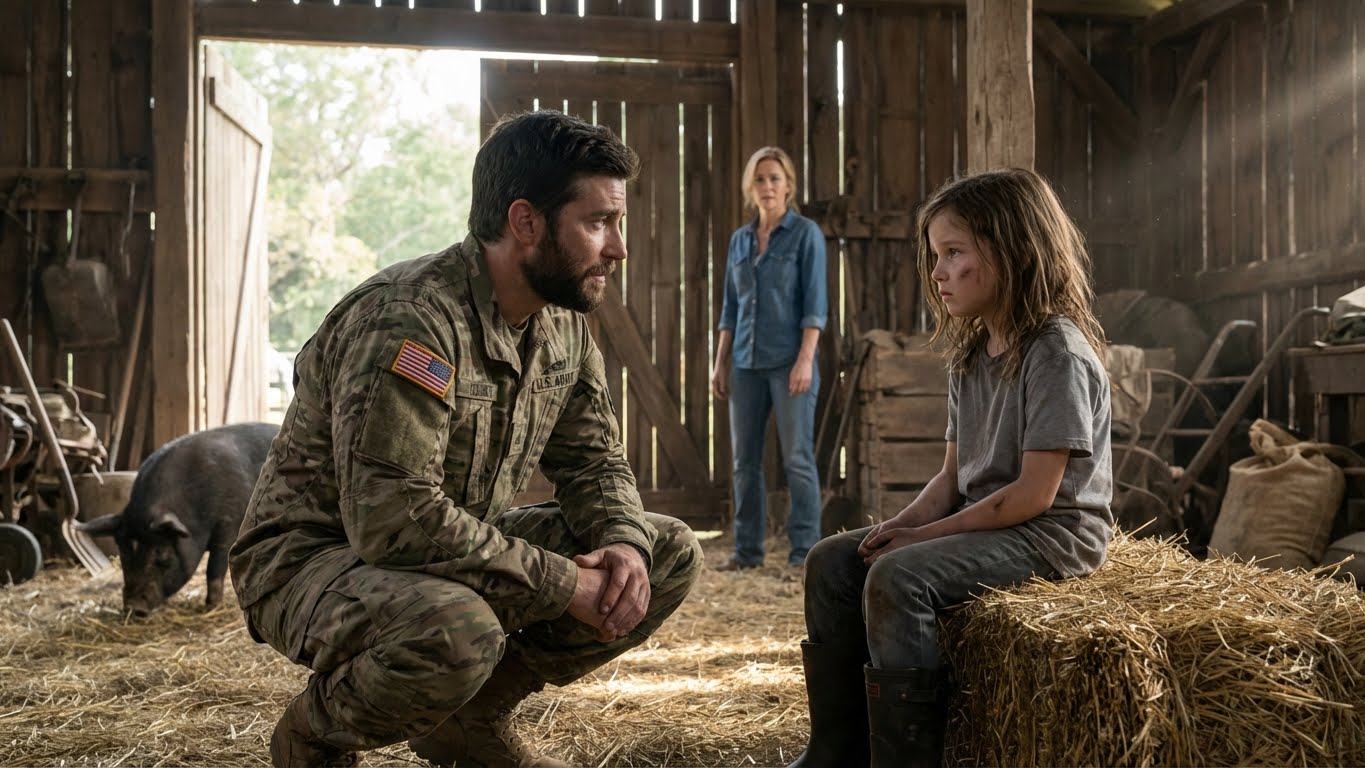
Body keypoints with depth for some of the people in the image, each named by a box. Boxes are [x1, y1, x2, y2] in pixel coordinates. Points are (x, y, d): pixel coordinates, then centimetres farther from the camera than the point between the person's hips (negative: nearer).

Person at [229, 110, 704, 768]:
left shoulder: (564, 322, 0)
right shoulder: (409, 319, -27)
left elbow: (593, 461, 7)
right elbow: (395, 520, -33)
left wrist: (623, 544, -16)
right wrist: (564, 584, -27)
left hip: (459, 548, 8)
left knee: (671, 555, -2)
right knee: (457, 633, -41)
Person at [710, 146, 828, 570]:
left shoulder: (806, 233, -3)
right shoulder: (740, 239, 13)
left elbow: (815, 302, -10)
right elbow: (730, 307, 15)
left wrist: (806, 359, -18)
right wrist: (720, 363, 9)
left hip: (790, 360, -6)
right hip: (747, 363, 6)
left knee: (798, 457, -5)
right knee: (745, 459, 7)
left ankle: (804, 551, 1)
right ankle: (747, 549, 14)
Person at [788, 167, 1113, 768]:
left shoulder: (1059, 353, -16)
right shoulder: (969, 356, 12)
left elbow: (1033, 493, -20)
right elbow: (953, 474, 13)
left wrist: (926, 535, -17)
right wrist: (905, 522, -7)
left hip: (1052, 532, -9)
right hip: (979, 522, 9)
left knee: (898, 576, -29)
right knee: (833, 560, -3)